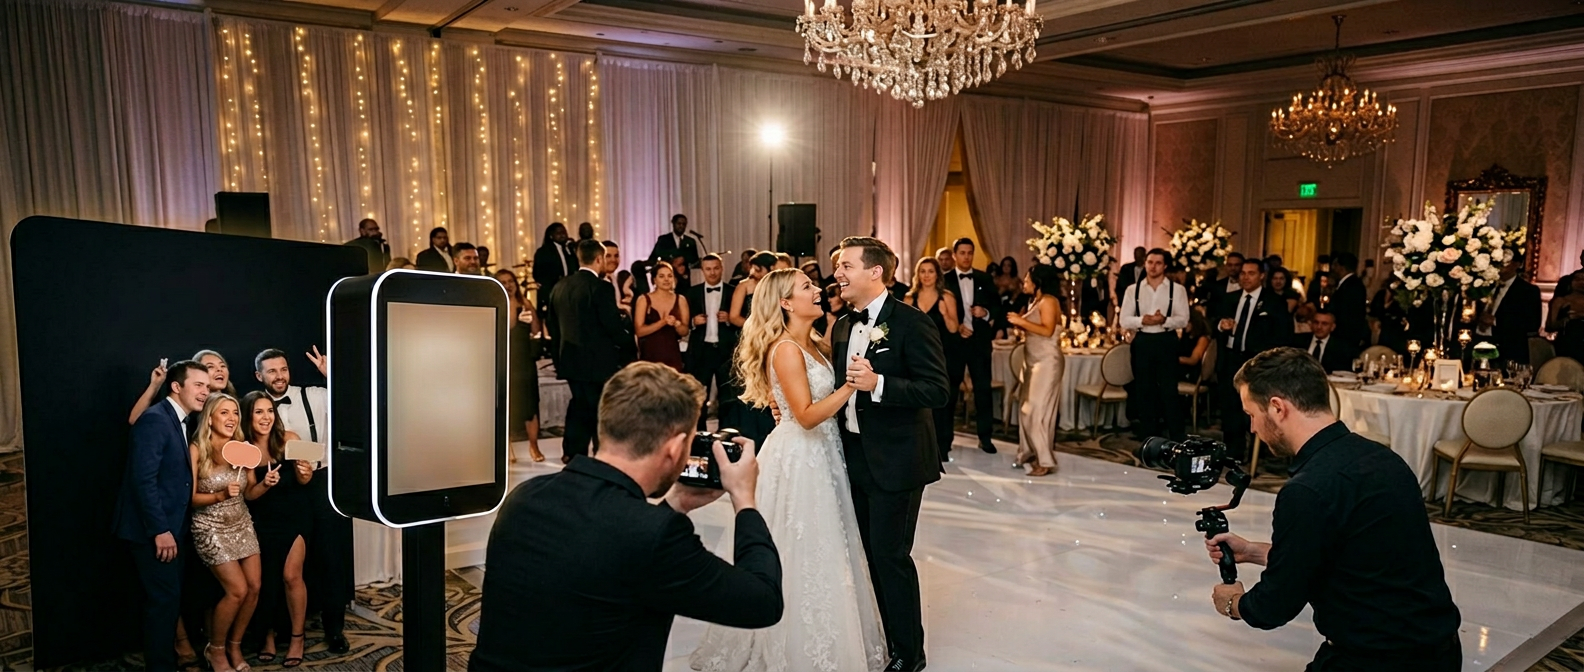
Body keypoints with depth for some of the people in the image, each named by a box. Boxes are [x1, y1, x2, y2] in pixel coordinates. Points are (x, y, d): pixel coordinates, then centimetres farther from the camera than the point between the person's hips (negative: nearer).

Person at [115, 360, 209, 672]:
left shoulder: (180, 421, 13)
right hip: (154, 530, -9)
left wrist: (171, 529, 11)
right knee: (164, 599, -2)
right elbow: (143, 479, -22)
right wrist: (160, 530, -22)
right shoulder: (155, 418, -16)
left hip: (170, 528, 9)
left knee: (169, 598, 14)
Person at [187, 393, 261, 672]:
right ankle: (215, 649, 14)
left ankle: (234, 645, 20)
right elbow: (190, 498, -11)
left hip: (242, 525, 5)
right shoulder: (197, 450, -13)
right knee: (237, 590, -10)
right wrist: (220, 496, -27)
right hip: (211, 529, -5)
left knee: (254, 588, -1)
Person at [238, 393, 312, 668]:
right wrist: (265, 484, -31)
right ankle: (269, 633, 26)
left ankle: (297, 637, 5)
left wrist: (305, 473, -28)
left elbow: (301, 481, -5)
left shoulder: (289, 439, -14)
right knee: (265, 577, 6)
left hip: (294, 514, -2)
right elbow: (249, 494, -10)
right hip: (264, 519, 2)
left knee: (291, 575, -9)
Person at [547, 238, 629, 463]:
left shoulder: (561, 287, 6)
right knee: (602, 412, 3)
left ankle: (572, 454, 19)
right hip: (598, 361, -7)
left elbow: (553, 326, 12)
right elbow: (613, 327, -18)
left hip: (571, 360, 7)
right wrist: (631, 339, 0)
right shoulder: (601, 288, -16)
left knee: (579, 407, 18)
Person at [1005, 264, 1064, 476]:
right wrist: (1018, 323, 2)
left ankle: (1045, 461, -5)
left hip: (1046, 362, -9)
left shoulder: (1048, 301, -10)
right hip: (1033, 361, 9)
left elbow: (1047, 330, -21)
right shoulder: (1035, 301, 16)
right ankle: (1030, 453, 16)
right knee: (1027, 409, 8)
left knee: (1038, 410, -9)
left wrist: (1022, 321, -17)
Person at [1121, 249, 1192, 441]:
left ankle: (1177, 438, 4)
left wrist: (1164, 320, -23)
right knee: (1144, 390, 8)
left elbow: (1183, 319, -5)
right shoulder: (1133, 290, 5)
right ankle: (1148, 438, 19)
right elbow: (1124, 320, 1)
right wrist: (1142, 320, -18)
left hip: (1166, 342, -2)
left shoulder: (1177, 289, 1)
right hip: (1142, 342, 2)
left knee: (1169, 390, -3)